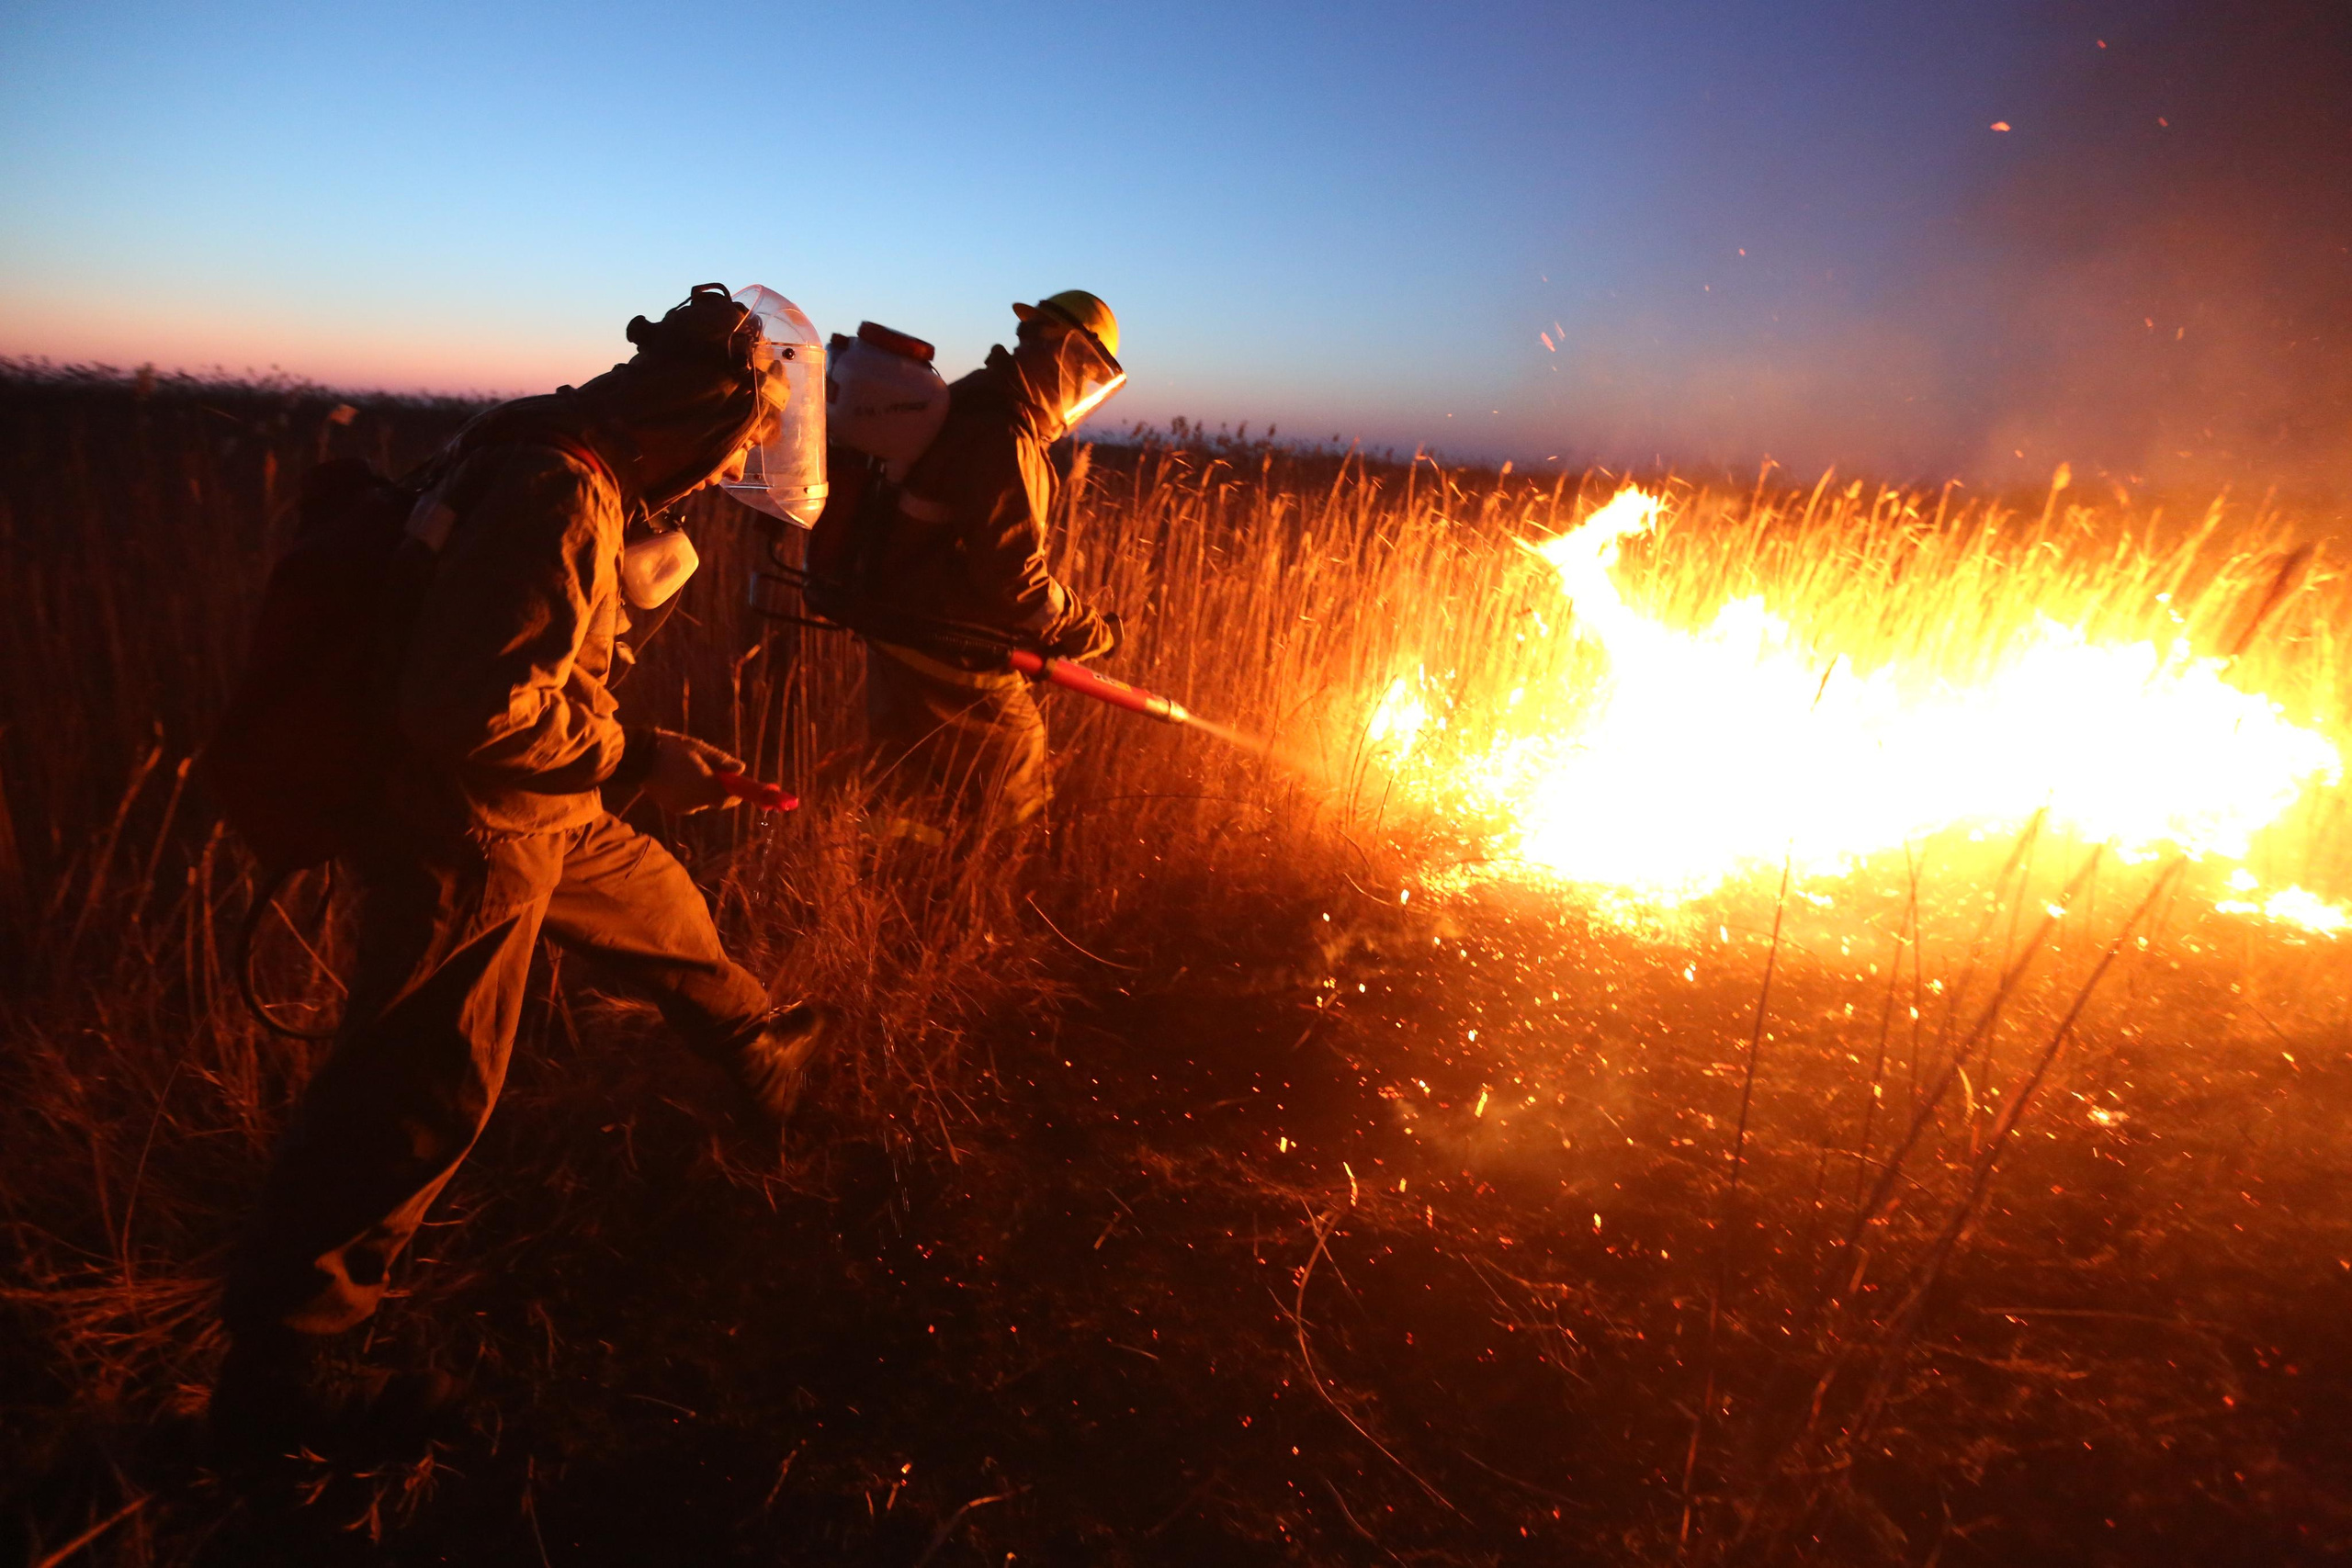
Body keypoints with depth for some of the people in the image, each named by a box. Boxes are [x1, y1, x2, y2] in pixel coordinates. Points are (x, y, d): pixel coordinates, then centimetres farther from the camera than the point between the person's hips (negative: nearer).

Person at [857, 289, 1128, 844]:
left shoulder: (967, 406, 12)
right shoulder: (1002, 438, -21)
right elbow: (1011, 571, -25)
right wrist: (1091, 633, -13)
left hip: (905, 638, 10)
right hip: (948, 659, -10)